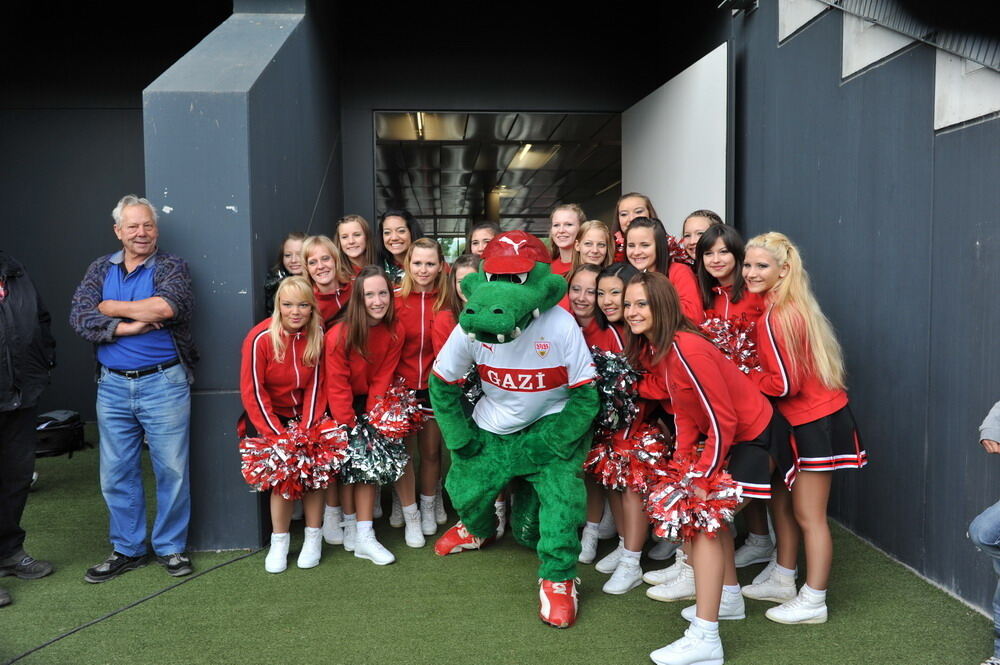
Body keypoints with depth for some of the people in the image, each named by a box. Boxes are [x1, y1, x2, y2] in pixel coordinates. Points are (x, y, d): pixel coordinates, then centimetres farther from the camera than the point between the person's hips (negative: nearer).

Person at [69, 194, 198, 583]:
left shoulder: (171, 267, -2)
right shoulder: (100, 270, 10)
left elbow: (166, 307, -23)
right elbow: (79, 318, -3)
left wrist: (109, 308, -11)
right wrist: (128, 327, -16)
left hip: (163, 383, -4)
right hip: (112, 386, 4)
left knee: (172, 470, 3)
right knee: (116, 473, 10)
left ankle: (171, 547, 19)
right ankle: (127, 550, 25)